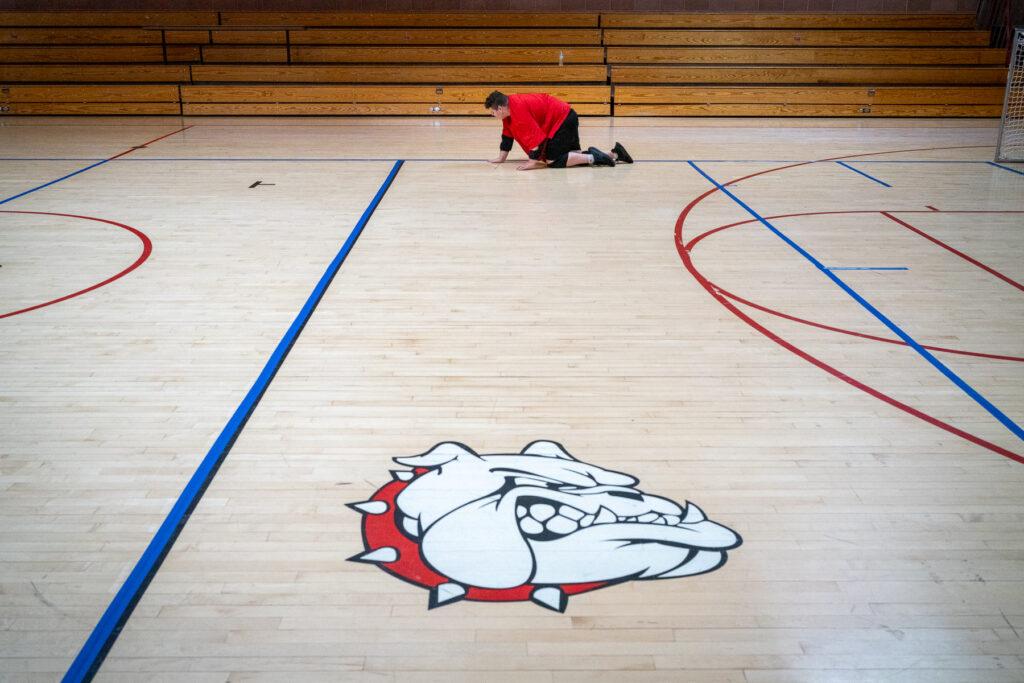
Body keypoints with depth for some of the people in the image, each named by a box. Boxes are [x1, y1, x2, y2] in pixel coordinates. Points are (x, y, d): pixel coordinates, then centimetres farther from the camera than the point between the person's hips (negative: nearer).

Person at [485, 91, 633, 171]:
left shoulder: (518, 109, -24)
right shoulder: (509, 108, 6)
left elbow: (535, 136, -27)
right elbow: (507, 134, 16)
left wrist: (533, 162, -26)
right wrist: (501, 158, 14)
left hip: (563, 120, -10)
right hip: (566, 119, 10)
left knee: (552, 161, -17)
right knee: (573, 155, 15)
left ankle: (593, 158, -16)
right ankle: (614, 154, 14)